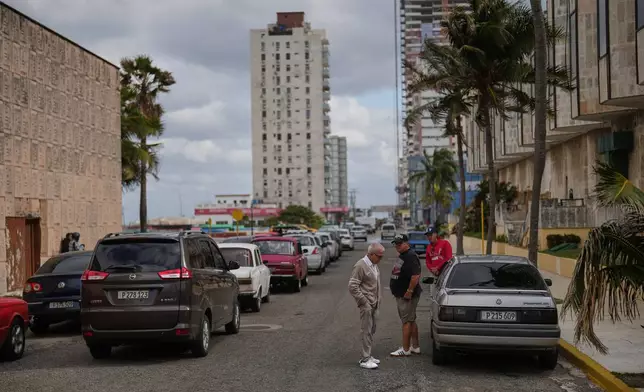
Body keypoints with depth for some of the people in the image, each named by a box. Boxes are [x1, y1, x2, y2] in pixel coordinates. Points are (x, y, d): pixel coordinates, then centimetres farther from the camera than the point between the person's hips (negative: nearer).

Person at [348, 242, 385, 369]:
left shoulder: (374, 265, 12)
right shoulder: (360, 266, -16)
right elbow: (352, 286, -18)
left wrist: (378, 300, 14)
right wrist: (364, 302, -16)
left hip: (374, 304, 9)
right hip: (366, 304, -9)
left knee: (371, 330, 13)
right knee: (366, 331, -6)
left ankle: (367, 356, 23)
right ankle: (365, 360, -2)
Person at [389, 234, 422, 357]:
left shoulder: (411, 256, -17)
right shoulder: (401, 256, 16)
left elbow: (416, 275, -27)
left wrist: (409, 291, -24)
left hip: (407, 296, -11)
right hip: (400, 295, 11)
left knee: (407, 321, -6)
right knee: (411, 321, 15)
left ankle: (405, 349, -3)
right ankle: (415, 347, 22)